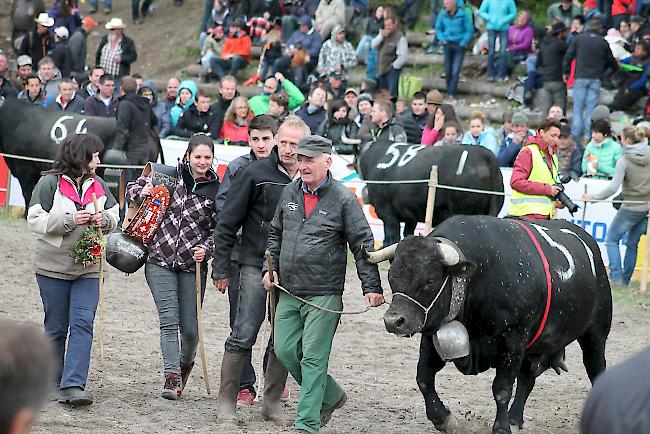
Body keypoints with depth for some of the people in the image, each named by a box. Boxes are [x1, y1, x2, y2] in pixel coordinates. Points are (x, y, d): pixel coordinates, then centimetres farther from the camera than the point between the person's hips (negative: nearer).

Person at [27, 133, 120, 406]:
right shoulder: (50, 183, -6)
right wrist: (70, 220, -20)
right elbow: (35, 220, -10)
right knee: (57, 327, 5)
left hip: (87, 269, 4)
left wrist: (105, 219, -4)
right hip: (53, 267, -4)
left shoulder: (97, 185, 9)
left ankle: (72, 386, -17)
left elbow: (114, 214, 20)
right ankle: (51, 383, 19)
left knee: (83, 324, -11)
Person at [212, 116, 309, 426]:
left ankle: (272, 402, 19)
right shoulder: (256, 173, -5)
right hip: (256, 266, -3)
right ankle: (226, 403, 1)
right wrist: (221, 269, -4)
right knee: (244, 336, -7)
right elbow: (228, 223, -2)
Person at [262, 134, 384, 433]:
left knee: (313, 358, -6)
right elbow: (275, 234, 22)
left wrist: (372, 287, -11)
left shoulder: (344, 200, -6)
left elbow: (363, 245, -6)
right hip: (288, 293, 6)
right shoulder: (290, 193, 10)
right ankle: (330, 396, 27)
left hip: (324, 294, -6)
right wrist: (270, 266, 9)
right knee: (285, 351, 6)